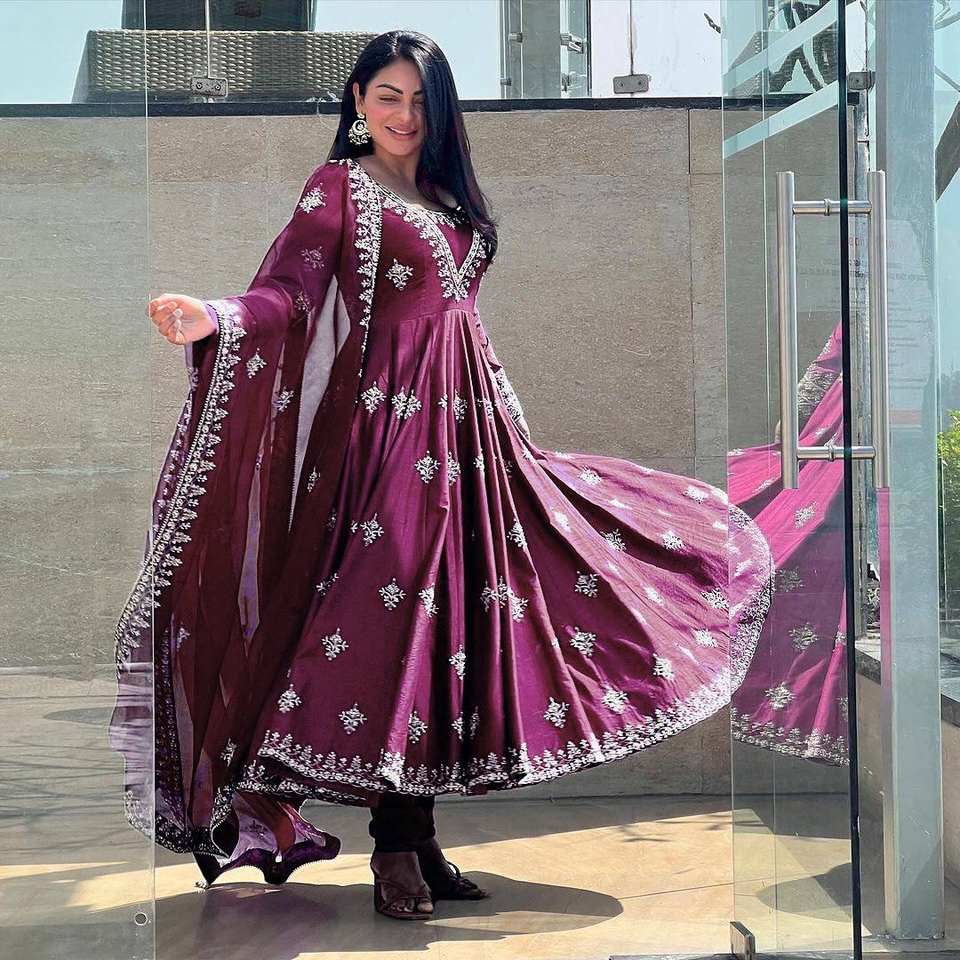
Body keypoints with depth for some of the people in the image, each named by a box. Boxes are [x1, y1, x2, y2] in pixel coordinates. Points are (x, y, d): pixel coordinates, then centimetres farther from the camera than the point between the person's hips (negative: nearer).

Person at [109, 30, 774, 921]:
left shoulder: (448, 195, 19)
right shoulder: (340, 186, -1)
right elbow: (289, 285, -16)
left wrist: (512, 421, 26)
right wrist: (216, 319, -36)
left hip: (464, 418, 7)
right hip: (391, 421, -7)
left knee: (454, 609, 4)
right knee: (394, 605, -12)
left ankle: (421, 833, 10)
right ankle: (396, 846, -7)